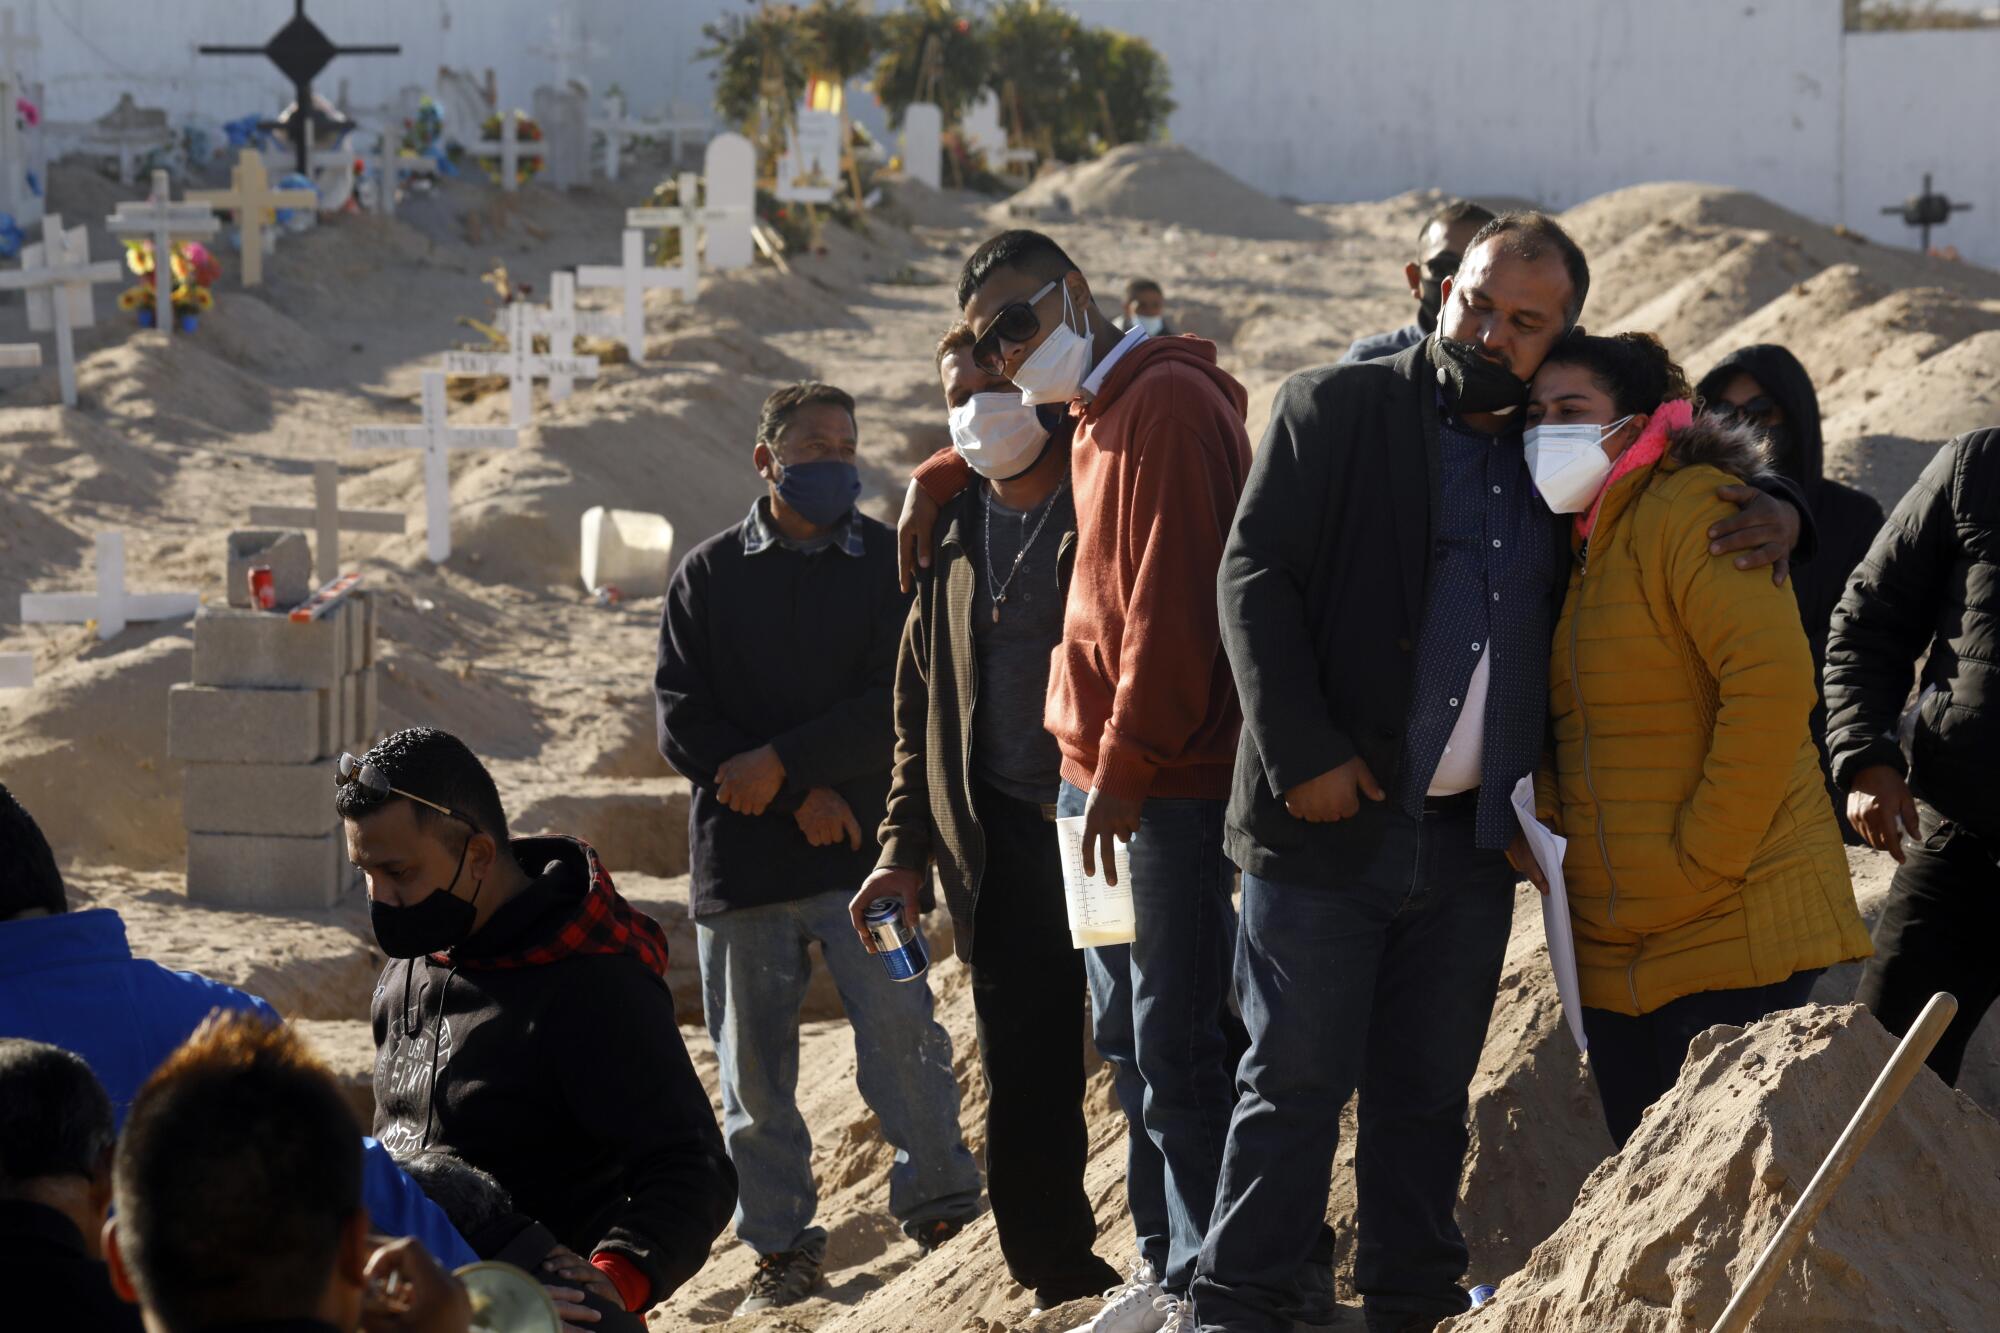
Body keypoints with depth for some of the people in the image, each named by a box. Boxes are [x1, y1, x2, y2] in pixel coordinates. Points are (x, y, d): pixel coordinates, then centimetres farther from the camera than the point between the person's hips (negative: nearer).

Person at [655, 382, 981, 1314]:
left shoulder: (890, 565, 5)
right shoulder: (709, 575, 7)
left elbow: (898, 706, -4)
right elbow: (682, 723, 0)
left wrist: (782, 761, -12)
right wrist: (803, 795, -9)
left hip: (860, 849, -1)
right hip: (741, 854, 1)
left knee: (900, 1033, -10)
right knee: (754, 1064, 5)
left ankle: (940, 1210, 4)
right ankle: (781, 1245, 15)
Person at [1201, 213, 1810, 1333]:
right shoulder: (1335, 409, 0)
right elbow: (1254, 578, -7)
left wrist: (1775, 516, -1)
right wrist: (1304, 755, -15)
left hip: (1473, 842, 4)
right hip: (1332, 821, -4)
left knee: (1430, 1098, 11)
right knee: (1297, 1085, -1)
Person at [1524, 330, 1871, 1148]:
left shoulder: (1691, 511, -12)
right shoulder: (1571, 537, 17)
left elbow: (1772, 683, -22)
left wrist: (1701, 857, -20)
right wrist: (1541, 815, 3)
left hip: (1732, 927, -9)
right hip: (1611, 943, 9)